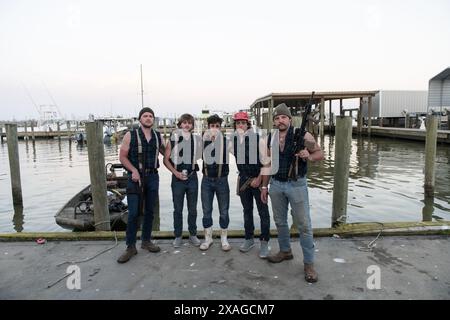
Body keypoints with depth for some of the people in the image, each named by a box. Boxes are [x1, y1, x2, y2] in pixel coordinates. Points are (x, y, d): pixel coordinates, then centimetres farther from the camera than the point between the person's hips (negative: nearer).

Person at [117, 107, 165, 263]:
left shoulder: (158, 136, 7)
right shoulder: (130, 135, -3)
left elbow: (165, 152, 19)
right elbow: (122, 156, -3)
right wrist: (134, 170, -16)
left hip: (153, 177, 4)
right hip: (136, 177, -3)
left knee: (149, 211, 11)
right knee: (133, 213, -4)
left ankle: (146, 240, 27)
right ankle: (131, 247, 8)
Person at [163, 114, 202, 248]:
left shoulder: (196, 139, 4)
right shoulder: (173, 139, -1)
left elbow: (200, 156, 13)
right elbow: (166, 159, -1)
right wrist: (175, 172, -11)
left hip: (192, 177, 2)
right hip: (178, 178, -1)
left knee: (192, 209, 10)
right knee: (178, 209, 7)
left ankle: (193, 234, 23)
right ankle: (178, 236, 20)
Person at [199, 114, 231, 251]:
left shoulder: (226, 140, -2)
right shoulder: (203, 140, 2)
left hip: (222, 180, -1)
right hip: (207, 180, 1)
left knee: (224, 212, 8)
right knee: (206, 211, 10)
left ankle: (224, 239, 24)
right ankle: (208, 238, 25)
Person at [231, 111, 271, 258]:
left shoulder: (258, 139, -13)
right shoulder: (233, 140, -1)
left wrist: (259, 179, -14)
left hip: (258, 180, -4)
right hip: (243, 180, 4)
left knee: (263, 212, 3)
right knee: (247, 210, 15)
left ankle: (264, 242, 16)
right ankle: (249, 239, 29)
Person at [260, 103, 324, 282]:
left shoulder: (302, 135, -9)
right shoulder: (271, 138, 5)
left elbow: (320, 153, -3)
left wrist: (309, 157, -26)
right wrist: (264, 186, 11)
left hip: (296, 185, -5)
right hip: (276, 184, 5)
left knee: (303, 225, 0)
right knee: (280, 221, 16)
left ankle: (308, 263, 13)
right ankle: (285, 251, 36)